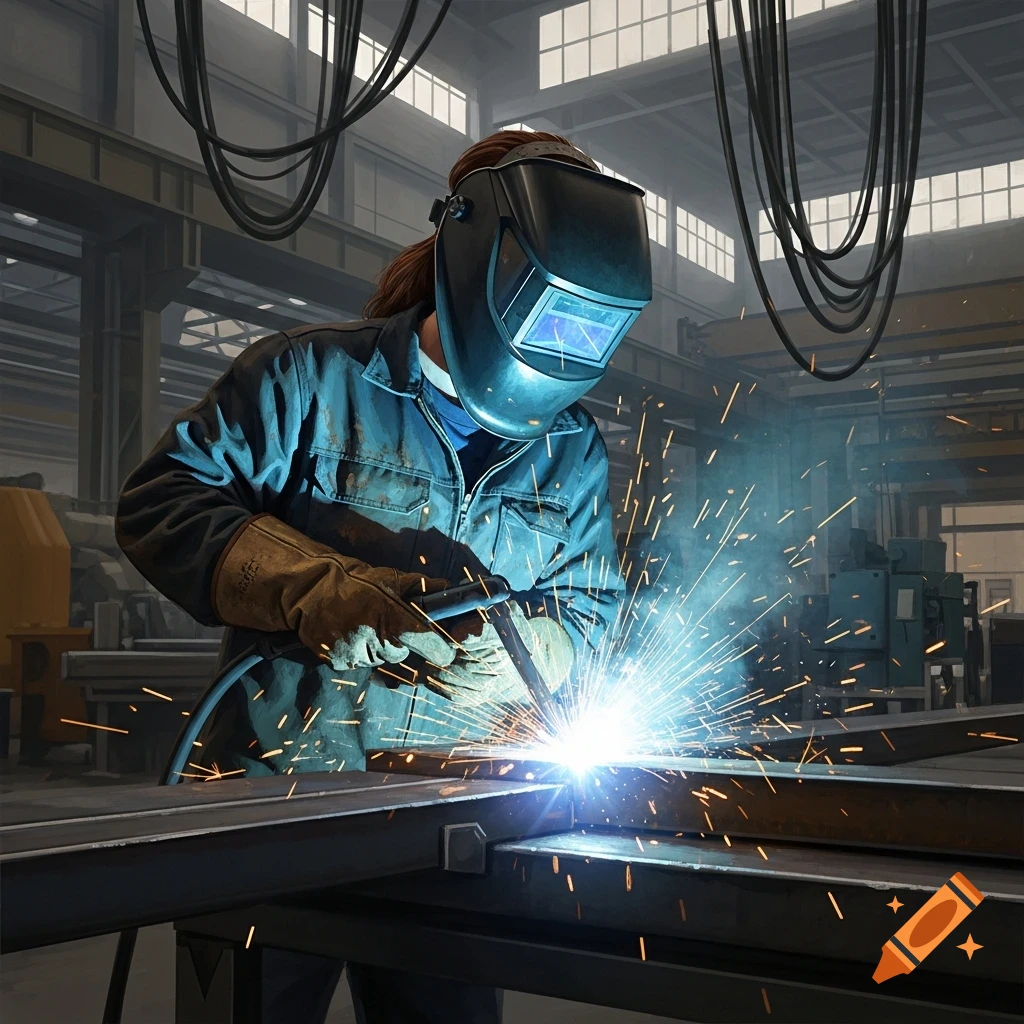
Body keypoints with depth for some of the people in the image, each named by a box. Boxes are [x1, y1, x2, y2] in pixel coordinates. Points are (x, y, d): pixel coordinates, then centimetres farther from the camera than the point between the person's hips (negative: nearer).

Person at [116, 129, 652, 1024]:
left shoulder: (574, 452, 6)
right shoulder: (314, 378, -7)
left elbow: (585, 617, 3)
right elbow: (164, 499, -11)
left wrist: (485, 654, -20)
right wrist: (310, 583, -27)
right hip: (278, 785, -3)